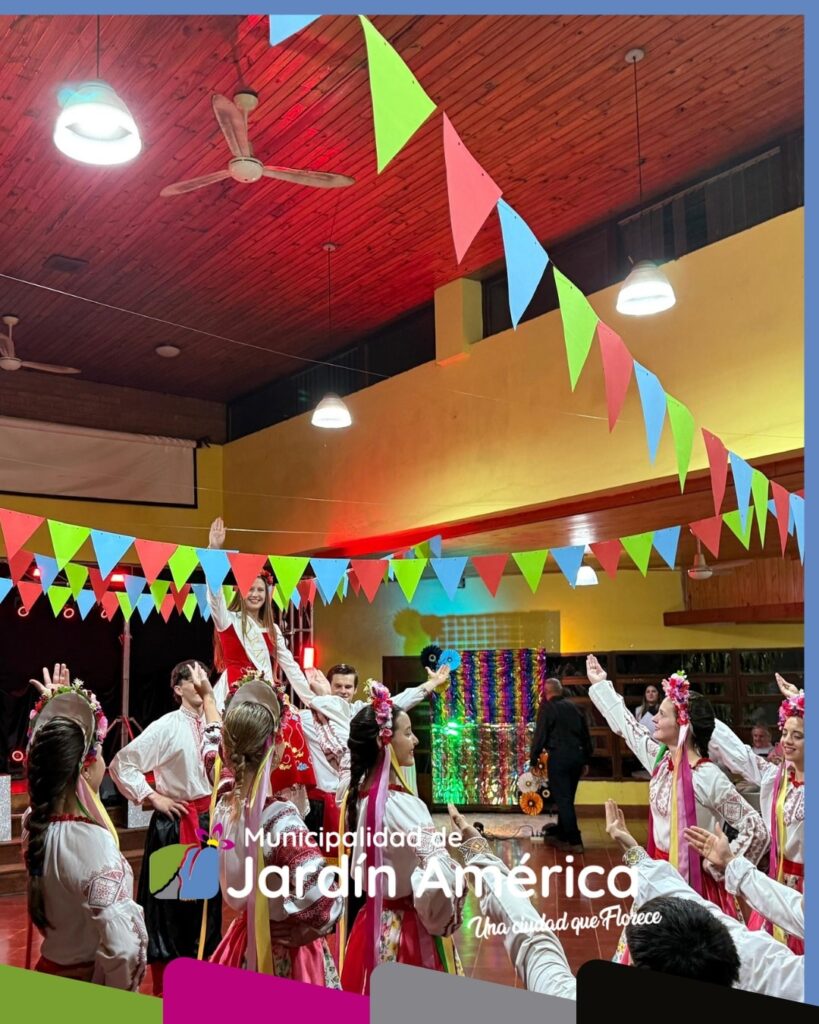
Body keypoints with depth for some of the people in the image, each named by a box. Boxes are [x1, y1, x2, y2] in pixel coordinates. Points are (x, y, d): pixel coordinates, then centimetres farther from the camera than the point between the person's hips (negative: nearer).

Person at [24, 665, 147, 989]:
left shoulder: (35, 823, -9)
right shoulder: (93, 842, -31)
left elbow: (49, 762, 14)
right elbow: (122, 947, -36)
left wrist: (53, 707, 15)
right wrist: (118, 994, -18)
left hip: (50, 974, 7)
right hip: (91, 985, -7)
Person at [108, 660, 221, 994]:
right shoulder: (166, 726, -11)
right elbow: (121, 763, -12)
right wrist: (153, 797, -12)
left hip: (211, 819, 5)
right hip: (176, 821, -4)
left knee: (208, 899, 12)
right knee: (171, 900, 6)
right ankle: (164, 986, 20)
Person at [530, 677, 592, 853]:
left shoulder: (547, 707, -5)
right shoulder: (574, 707, 12)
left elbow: (540, 735, -8)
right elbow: (585, 735, 15)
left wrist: (534, 759, 2)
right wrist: (586, 760, 21)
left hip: (559, 756, -6)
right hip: (577, 755, 6)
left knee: (563, 799, -2)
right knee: (567, 798, 17)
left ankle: (574, 841, -4)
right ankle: (560, 834, 27)